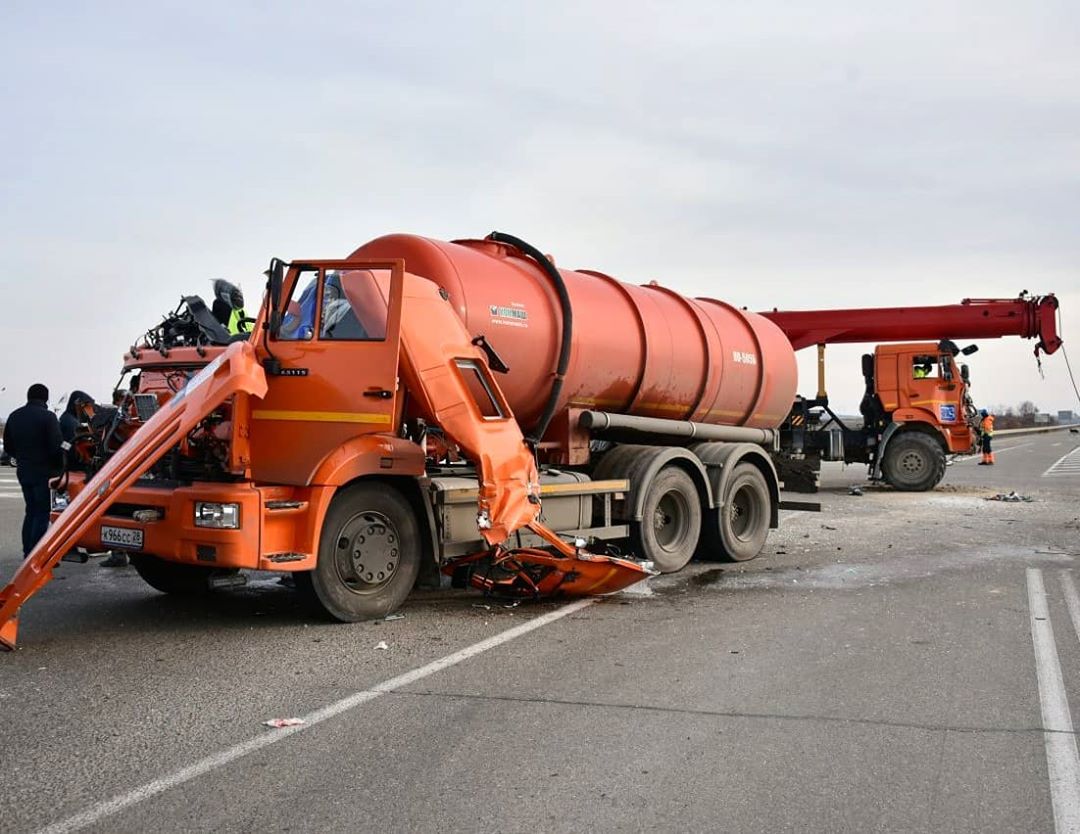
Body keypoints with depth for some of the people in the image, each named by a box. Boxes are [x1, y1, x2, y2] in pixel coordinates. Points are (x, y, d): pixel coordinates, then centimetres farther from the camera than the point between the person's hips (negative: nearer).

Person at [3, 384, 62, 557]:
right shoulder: (47, 416, -14)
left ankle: (28, 553, 18)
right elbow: (56, 446, -17)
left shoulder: (14, 416, 8)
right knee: (42, 513, -3)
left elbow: (8, 445, 13)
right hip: (44, 471, -7)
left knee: (31, 511, 17)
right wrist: (59, 465, -2)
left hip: (23, 470, 7)